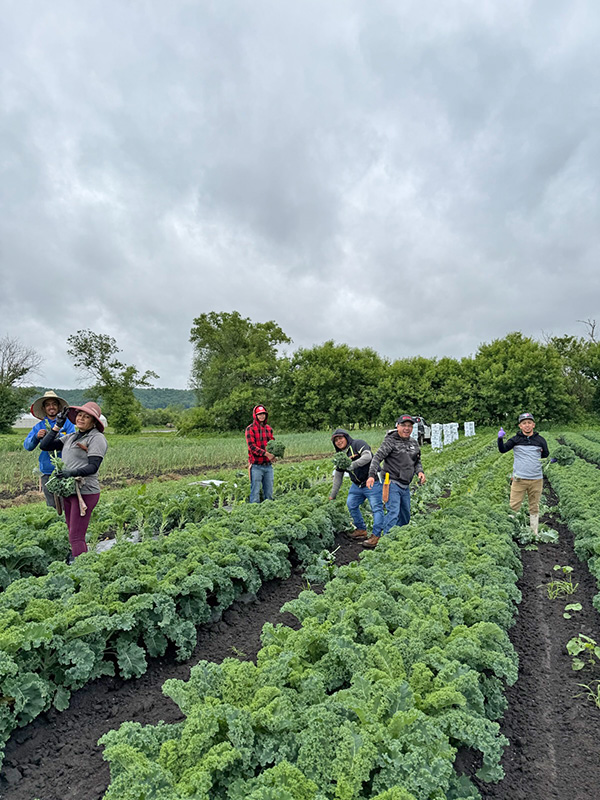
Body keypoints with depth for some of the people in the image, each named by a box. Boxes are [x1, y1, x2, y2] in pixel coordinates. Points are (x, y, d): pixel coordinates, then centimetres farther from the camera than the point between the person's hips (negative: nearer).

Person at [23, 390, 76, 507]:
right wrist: (36, 437, -14)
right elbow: (27, 446, 5)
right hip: (46, 472, 3)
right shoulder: (39, 426, 12)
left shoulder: (67, 422, 3)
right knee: (51, 505, 10)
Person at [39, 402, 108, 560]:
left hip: (85, 492, -8)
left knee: (76, 537, -9)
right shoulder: (71, 437, 16)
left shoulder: (97, 438, -9)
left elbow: (93, 466, -16)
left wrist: (72, 472, -31)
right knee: (72, 534, 14)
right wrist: (57, 425, 9)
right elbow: (44, 445, 13)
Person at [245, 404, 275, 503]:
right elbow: (251, 446, -13)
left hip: (268, 465, 6)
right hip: (256, 466, -5)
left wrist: (274, 454, -7)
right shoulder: (250, 429, -4)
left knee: (269, 493, 11)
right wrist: (266, 453, -23)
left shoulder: (269, 428, 14)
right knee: (255, 492, -3)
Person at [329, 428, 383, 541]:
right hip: (357, 485, 8)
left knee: (376, 508, -9)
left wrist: (352, 465, -34)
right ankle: (361, 530, 22)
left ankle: (376, 535, -6)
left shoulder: (358, 444, -9)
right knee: (351, 504, 8)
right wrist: (332, 495, 16)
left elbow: (367, 456, -26)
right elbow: (338, 476, 16)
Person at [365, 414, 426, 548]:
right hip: (392, 483, -7)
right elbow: (377, 458, -16)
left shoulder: (414, 443, 12)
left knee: (405, 514, 16)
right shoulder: (390, 441, -9)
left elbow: (417, 462, 23)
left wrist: (420, 472, 1)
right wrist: (372, 475, -29)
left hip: (405, 486, 7)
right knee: (393, 511, -16)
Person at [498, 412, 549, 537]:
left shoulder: (540, 440, 7)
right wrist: (500, 439, -21)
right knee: (514, 506, -3)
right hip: (519, 479, -2)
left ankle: (534, 533, 25)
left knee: (534, 507, 13)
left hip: (536, 479, 2)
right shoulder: (516, 439, 3)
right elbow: (503, 450, -8)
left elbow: (545, 457, 19)